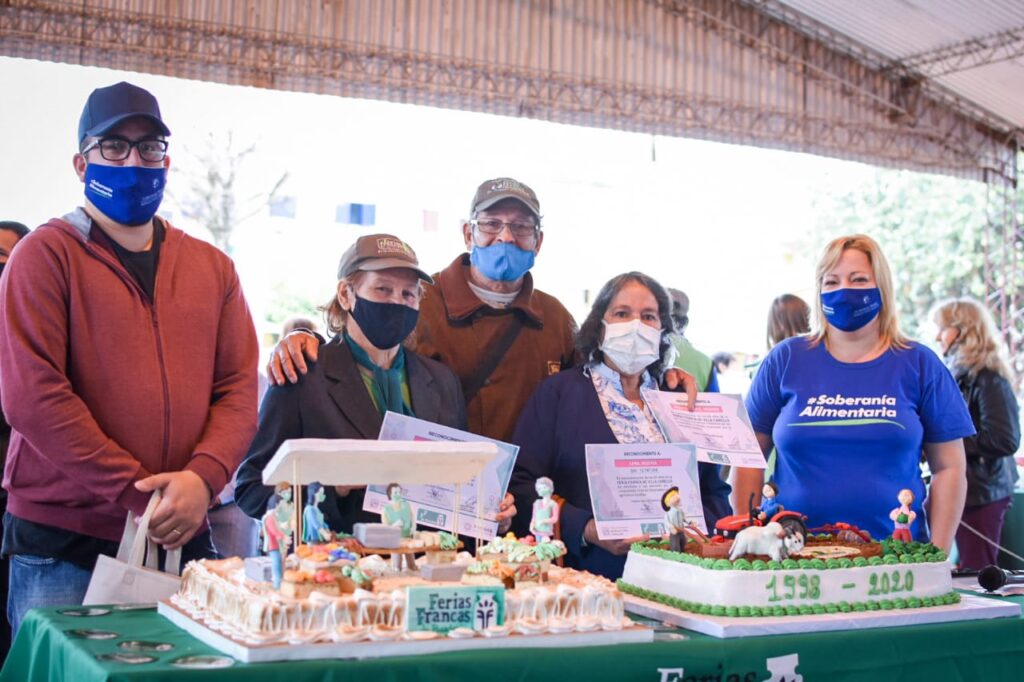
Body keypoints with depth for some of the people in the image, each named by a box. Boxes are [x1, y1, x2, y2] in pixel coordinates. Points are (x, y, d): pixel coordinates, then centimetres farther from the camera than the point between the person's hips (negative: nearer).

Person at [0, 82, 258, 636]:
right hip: (63, 548, -4)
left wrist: (202, 478, -13)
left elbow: (239, 387, 5)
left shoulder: (211, 267, 11)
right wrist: (138, 493, -15)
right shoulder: (47, 254, -3)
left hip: (184, 539, 4)